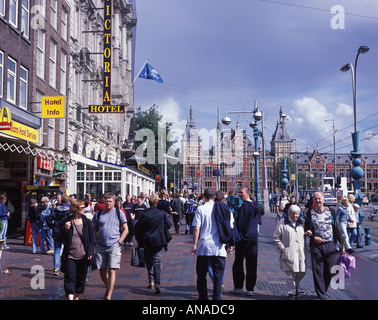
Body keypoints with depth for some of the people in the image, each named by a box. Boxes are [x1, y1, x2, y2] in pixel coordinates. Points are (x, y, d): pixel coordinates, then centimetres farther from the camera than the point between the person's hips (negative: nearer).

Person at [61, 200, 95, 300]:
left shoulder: (87, 222, 3)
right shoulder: (67, 221, 0)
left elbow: (91, 238, 4)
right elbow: (62, 237, 5)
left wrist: (90, 252, -4)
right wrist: (65, 229, -15)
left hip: (83, 256, 2)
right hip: (70, 255, -2)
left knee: (81, 277, 12)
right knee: (70, 277, -6)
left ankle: (76, 295, 30)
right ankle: (70, 297, -7)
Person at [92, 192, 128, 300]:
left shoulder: (119, 213, 3)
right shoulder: (98, 214, 8)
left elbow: (125, 230, 5)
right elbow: (94, 230, 15)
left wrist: (119, 242, -4)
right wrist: (97, 242, 3)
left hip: (114, 246, -3)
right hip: (100, 246, 3)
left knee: (111, 271, -8)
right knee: (102, 271, 8)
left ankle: (108, 296, -6)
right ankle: (108, 288, 34)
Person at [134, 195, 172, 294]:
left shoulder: (145, 215, -7)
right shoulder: (162, 213, -6)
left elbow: (137, 227, -2)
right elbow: (169, 225, 3)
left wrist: (139, 240, 10)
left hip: (148, 242, 0)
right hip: (160, 241, 0)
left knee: (149, 261, 16)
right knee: (157, 262, 0)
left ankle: (151, 281, 16)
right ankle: (157, 283, -14)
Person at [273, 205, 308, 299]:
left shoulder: (301, 223, 14)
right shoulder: (282, 223, -2)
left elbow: (304, 236, 25)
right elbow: (276, 237, -1)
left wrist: (303, 248, 12)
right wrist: (282, 248, -7)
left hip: (300, 253, 5)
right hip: (288, 253, -4)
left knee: (301, 272, 5)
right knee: (290, 274, -4)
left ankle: (296, 287, 31)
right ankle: (291, 292, 6)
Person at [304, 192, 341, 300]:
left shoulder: (331, 211, 7)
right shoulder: (309, 213, 2)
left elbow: (336, 228, 11)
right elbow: (306, 230, 6)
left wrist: (341, 243, 8)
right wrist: (313, 237, -12)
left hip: (330, 244, 2)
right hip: (316, 246, -1)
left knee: (330, 270, 5)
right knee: (318, 271, 0)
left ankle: (323, 290, 26)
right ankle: (321, 295, 8)